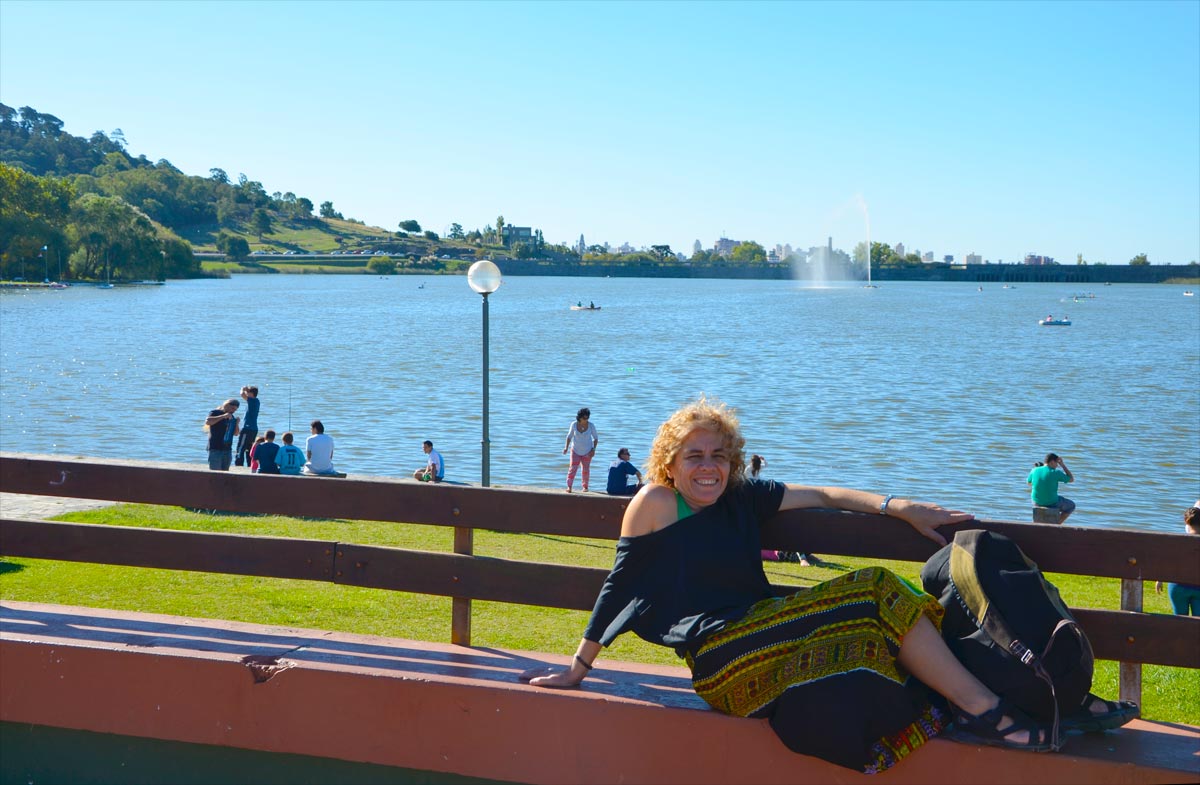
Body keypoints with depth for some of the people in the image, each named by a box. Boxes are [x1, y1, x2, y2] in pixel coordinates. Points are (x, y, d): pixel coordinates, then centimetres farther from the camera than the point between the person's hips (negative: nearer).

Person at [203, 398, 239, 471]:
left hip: (227, 449, 7)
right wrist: (223, 416, -23)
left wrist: (236, 423, -1)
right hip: (215, 449, -7)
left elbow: (235, 434, 18)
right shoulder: (215, 413, -1)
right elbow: (207, 422, -22)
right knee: (215, 473, -11)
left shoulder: (231, 417, 18)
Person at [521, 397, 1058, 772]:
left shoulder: (740, 497, 14)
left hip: (756, 637, 7)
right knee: (873, 594, -16)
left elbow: (820, 496, 16)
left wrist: (897, 507, 4)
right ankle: (986, 712, -11)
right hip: (721, 655, -7)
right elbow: (619, 584, -1)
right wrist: (578, 668, 2)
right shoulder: (657, 501, -3)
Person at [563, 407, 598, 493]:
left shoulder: (591, 426, -15)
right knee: (573, 468, -11)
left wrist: (594, 449, -12)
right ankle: (569, 487, -12)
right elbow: (569, 436, 0)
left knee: (586, 469, 8)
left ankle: (585, 486, 25)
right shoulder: (574, 424, -13)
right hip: (575, 450, 0)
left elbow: (596, 438, -2)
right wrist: (566, 447, -9)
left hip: (587, 451, 0)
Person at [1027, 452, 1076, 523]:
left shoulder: (1034, 470, -6)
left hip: (1036, 502, 5)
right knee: (1071, 505, 24)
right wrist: (1063, 465, -3)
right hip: (1051, 503, -5)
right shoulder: (1056, 473, -19)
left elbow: (1029, 482, 13)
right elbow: (1072, 479, -5)